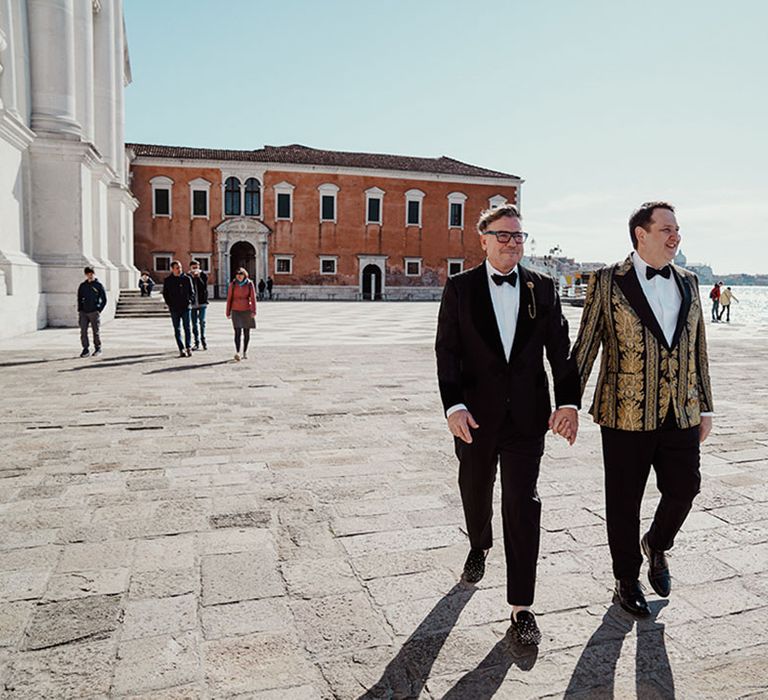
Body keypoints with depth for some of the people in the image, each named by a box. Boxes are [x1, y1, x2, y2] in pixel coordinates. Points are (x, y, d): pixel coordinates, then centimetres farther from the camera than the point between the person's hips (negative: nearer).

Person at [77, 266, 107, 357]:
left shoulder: (99, 285, 1)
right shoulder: (82, 285, 10)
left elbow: (104, 300, 2)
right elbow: (79, 299, 16)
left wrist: (99, 310, -5)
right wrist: (79, 310, 6)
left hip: (94, 312, -3)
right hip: (83, 312, 3)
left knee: (96, 332, 2)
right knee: (83, 331, -1)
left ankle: (98, 349, 14)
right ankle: (85, 349, 5)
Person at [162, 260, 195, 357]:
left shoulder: (187, 278, 4)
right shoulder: (168, 280, 4)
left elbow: (192, 292, 9)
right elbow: (165, 293, 9)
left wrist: (190, 301, -5)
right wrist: (169, 304, -2)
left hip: (185, 307, -1)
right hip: (174, 309, 1)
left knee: (187, 328, 0)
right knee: (177, 329, 2)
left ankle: (188, 347, 8)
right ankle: (181, 349, 6)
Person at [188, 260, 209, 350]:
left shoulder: (203, 275, 2)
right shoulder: (188, 276, 4)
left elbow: (204, 287, -12)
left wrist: (198, 277, -15)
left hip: (202, 302, -1)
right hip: (192, 303, 1)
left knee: (202, 322, -2)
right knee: (194, 323, 6)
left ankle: (203, 340, 10)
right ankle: (197, 342, 13)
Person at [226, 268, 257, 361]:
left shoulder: (249, 284, -3)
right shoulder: (232, 284, -2)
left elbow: (253, 298, -6)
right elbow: (229, 298, 3)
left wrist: (254, 311, -15)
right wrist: (228, 312, 3)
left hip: (247, 310, 1)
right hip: (236, 311, -1)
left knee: (246, 332, 8)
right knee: (237, 332, -14)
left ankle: (245, 352, 23)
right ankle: (237, 352, -23)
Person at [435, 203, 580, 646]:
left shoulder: (543, 289, 3)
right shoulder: (460, 288, -1)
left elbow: (561, 350, 4)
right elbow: (447, 352, -4)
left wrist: (569, 401, -7)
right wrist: (454, 405, -15)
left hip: (527, 415, 0)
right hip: (476, 415, 0)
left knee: (523, 506, -1)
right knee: (475, 493, 18)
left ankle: (521, 606, 10)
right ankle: (480, 547, 51)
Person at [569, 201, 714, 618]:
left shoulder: (688, 283, 11)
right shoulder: (609, 281, -5)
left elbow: (698, 349, 15)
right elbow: (585, 347, -4)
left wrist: (704, 407, 14)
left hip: (681, 413, 4)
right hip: (626, 413, -4)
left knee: (683, 490, 6)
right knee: (624, 503, 8)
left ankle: (656, 545, 39)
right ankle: (627, 580, 29)